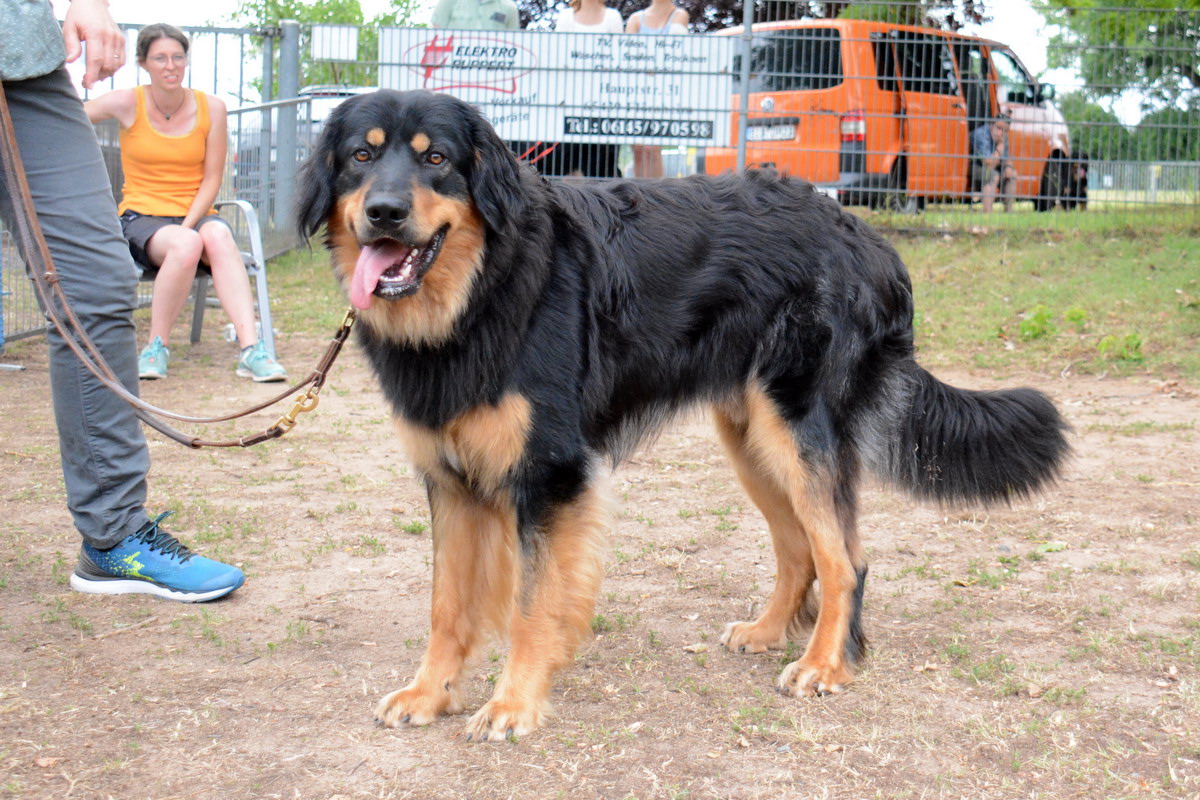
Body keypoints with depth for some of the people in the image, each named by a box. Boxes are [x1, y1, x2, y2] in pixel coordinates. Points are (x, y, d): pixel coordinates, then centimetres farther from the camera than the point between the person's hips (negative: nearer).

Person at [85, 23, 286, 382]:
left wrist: (188, 225, -12)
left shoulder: (211, 108, 1)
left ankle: (251, 349, -43)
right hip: (142, 217, -1)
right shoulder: (128, 104, -1)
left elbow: (211, 179, 3)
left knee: (218, 235, -34)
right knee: (186, 245, -35)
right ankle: (157, 346, -19)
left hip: (196, 215, 2)